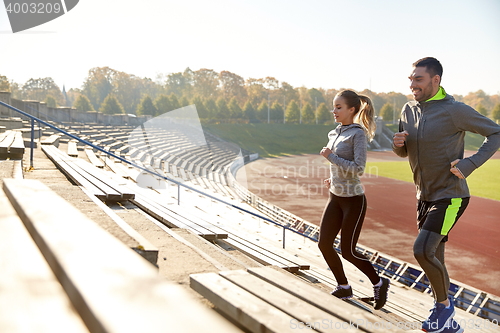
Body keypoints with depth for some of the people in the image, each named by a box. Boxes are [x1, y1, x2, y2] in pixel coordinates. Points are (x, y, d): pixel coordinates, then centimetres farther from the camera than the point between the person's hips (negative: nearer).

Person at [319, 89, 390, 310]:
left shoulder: (358, 134, -14)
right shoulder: (336, 134, 9)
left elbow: (358, 169, -23)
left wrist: (331, 157, -20)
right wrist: (334, 179, 13)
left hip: (353, 200, -7)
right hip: (335, 198, 8)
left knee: (348, 251, -2)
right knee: (324, 244, 3)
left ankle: (379, 283, 21)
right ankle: (343, 288, 22)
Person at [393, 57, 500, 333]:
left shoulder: (454, 110, -17)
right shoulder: (409, 111, 3)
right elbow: (403, 152, 15)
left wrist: (469, 164, -21)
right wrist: (398, 143, -10)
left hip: (450, 197, -7)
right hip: (424, 196, 7)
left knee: (422, 250, -21)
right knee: (433, 257, 14)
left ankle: (443, 304, 5)